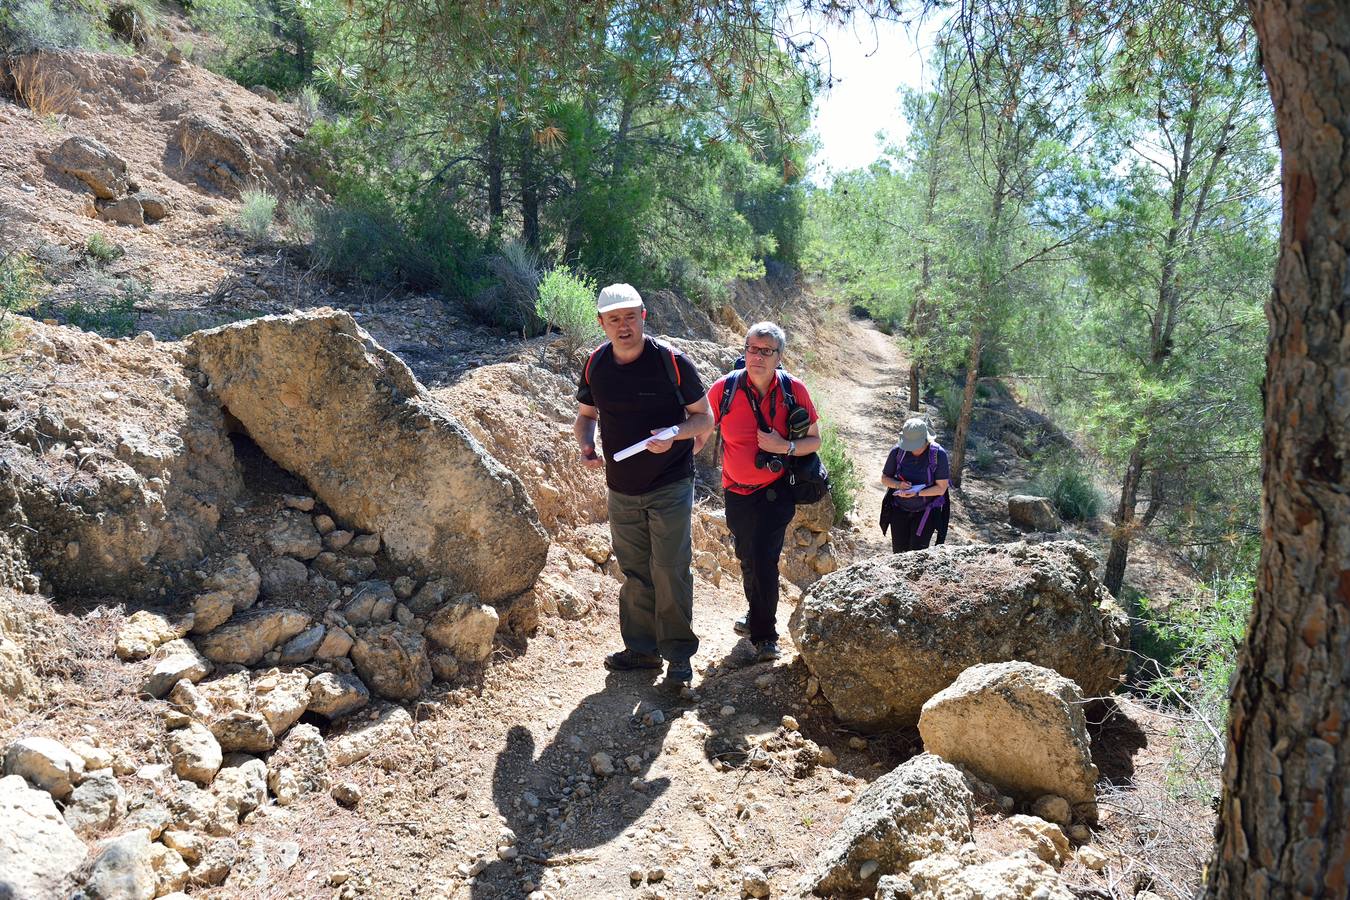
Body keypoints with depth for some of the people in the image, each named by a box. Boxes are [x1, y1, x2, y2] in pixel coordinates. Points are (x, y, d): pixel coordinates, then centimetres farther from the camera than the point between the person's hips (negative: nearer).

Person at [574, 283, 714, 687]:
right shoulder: (595, 365, 0)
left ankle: (678, 653, 13)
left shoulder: (672, 361, -12)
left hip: (670, 487, -4)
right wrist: (585, 445, -7)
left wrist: (674, 435, -25)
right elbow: (585, 414, 14)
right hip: (622, 490, 4)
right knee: (634, 573, 14)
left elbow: (704, 418, -5)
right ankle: (641, 647, 29)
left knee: (670, 571, -3)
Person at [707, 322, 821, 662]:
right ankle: (757, 615, 43)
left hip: (776, 490, -2)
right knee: (747, 558, 18)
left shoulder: (794, 389, -12)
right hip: (737, 491, 3)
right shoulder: (724, 388, -12)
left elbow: (814, 440, -4)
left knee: (763, 558, -12)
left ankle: (765, 634, 6)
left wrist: (785, 447, -23)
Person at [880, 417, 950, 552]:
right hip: (899, 509, 3)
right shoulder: (897, 451, -9)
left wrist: (917, 493, -28)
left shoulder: (938, 454, -16)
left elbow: (941, 488, -15)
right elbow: (884, 478, 2)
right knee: (899, 551, 8)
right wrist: (899, 484, -20)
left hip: (926, 511, -3)